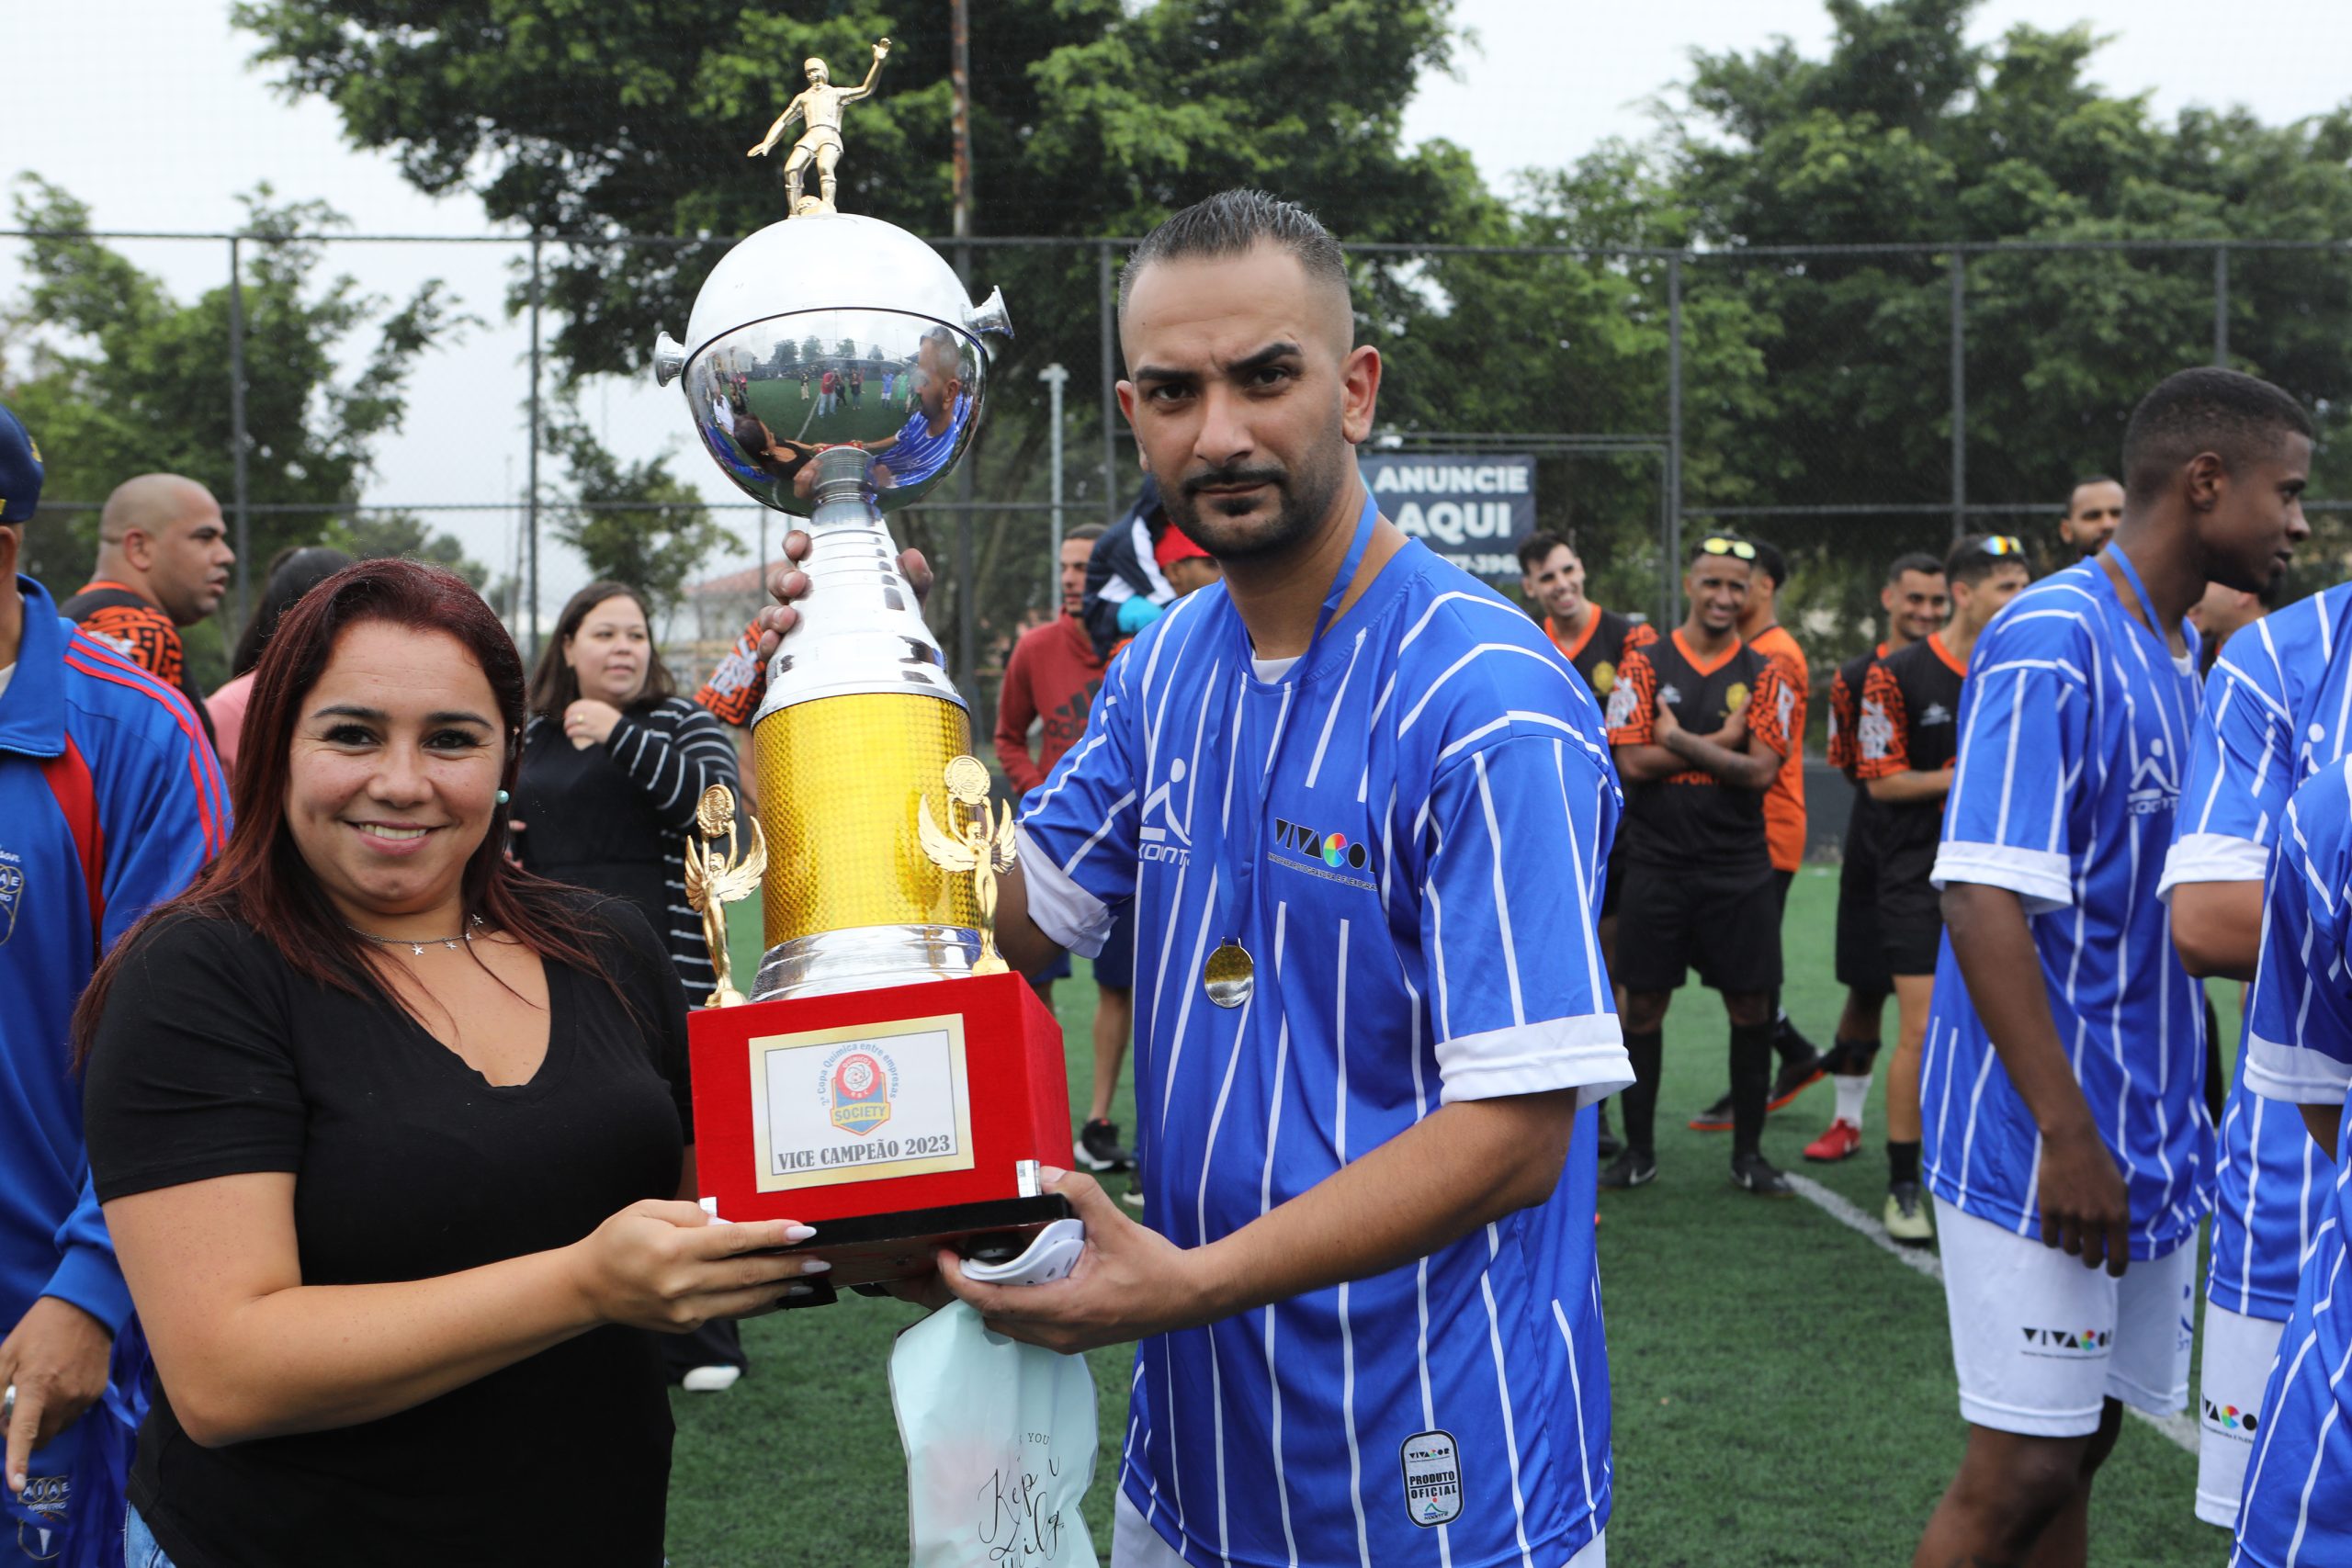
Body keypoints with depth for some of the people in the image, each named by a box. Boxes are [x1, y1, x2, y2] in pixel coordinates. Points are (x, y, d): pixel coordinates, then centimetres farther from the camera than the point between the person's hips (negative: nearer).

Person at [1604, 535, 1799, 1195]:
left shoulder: (1765, 675, 4)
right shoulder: (1644, 666, 2)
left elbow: (1761, 770, -8)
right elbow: (1633, 762, -8)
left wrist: (1679, 740, -11)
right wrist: (1722, 742, -9)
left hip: (1740, 869, 1)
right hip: (1656, 863, 0)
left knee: (1750, 1007, 3)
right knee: (1643, 1004, 4)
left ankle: (1749, 1153, 16)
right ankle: (1638, 1150, 17)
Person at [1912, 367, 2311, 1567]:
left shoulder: (2182, 656, 13)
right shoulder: (2051, 642, -15)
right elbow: (1985, 901, -21)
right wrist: (2069, 1138, -22)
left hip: (2148, 1146, 8)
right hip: (2040, 1150, -8)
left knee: (2074, 1454, 13)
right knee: (2022, 1472, -2)